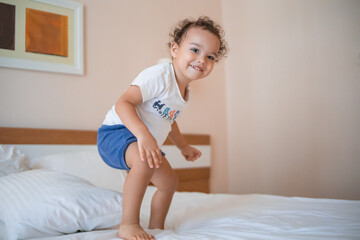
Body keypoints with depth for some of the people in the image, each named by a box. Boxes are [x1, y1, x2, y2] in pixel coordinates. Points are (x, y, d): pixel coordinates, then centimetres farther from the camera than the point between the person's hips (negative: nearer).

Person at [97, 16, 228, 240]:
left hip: (146, 143, 10)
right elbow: (123, 104, -33)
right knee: (145, 161, -38)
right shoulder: (159, 75, -24)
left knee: (169, 181, 17)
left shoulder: (184, 94, 7)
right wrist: (143, 134, -47)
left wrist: (184, 147, 34)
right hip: (117, 132, -10)